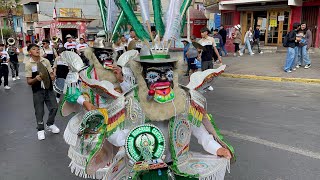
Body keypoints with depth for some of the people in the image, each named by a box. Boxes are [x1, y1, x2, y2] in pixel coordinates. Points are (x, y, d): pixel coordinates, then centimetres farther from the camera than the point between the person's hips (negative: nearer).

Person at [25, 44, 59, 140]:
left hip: (49, 89, 3)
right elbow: (29, 82, -6)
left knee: (54, 107, 6)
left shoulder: (46, 61, 1)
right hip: (37, 91, -3)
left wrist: (52, 76, -16)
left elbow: (51, 74, 7)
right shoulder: (28, 64, -6)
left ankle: (50, 124, 31)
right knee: (39, 111, 4)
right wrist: (36, 79, -25)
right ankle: (40, 129, 24)